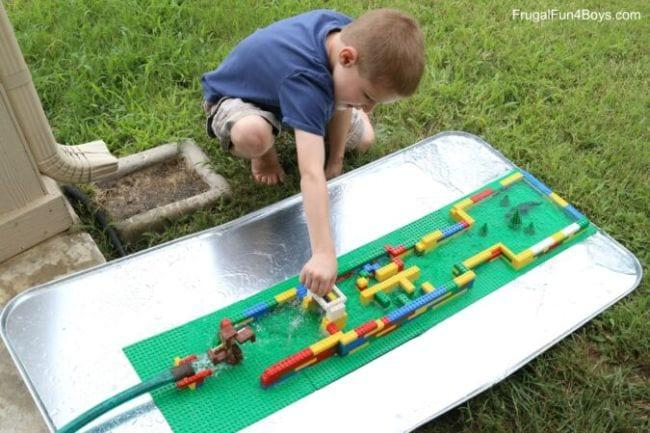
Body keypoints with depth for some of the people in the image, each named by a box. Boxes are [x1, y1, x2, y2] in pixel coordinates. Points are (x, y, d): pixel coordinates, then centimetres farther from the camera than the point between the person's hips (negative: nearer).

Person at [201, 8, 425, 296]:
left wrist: (336, 158, -5)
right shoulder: (305, 79, -45)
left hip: (290, 95, 7)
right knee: (252, 135, -42)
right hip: (235, 97, -6)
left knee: (364, 139, 1)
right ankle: (264, 153, -3)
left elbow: (341, 105, -5)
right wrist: (324, 253, -56)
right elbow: (312, 175, -53)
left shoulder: (352, 34, -23)